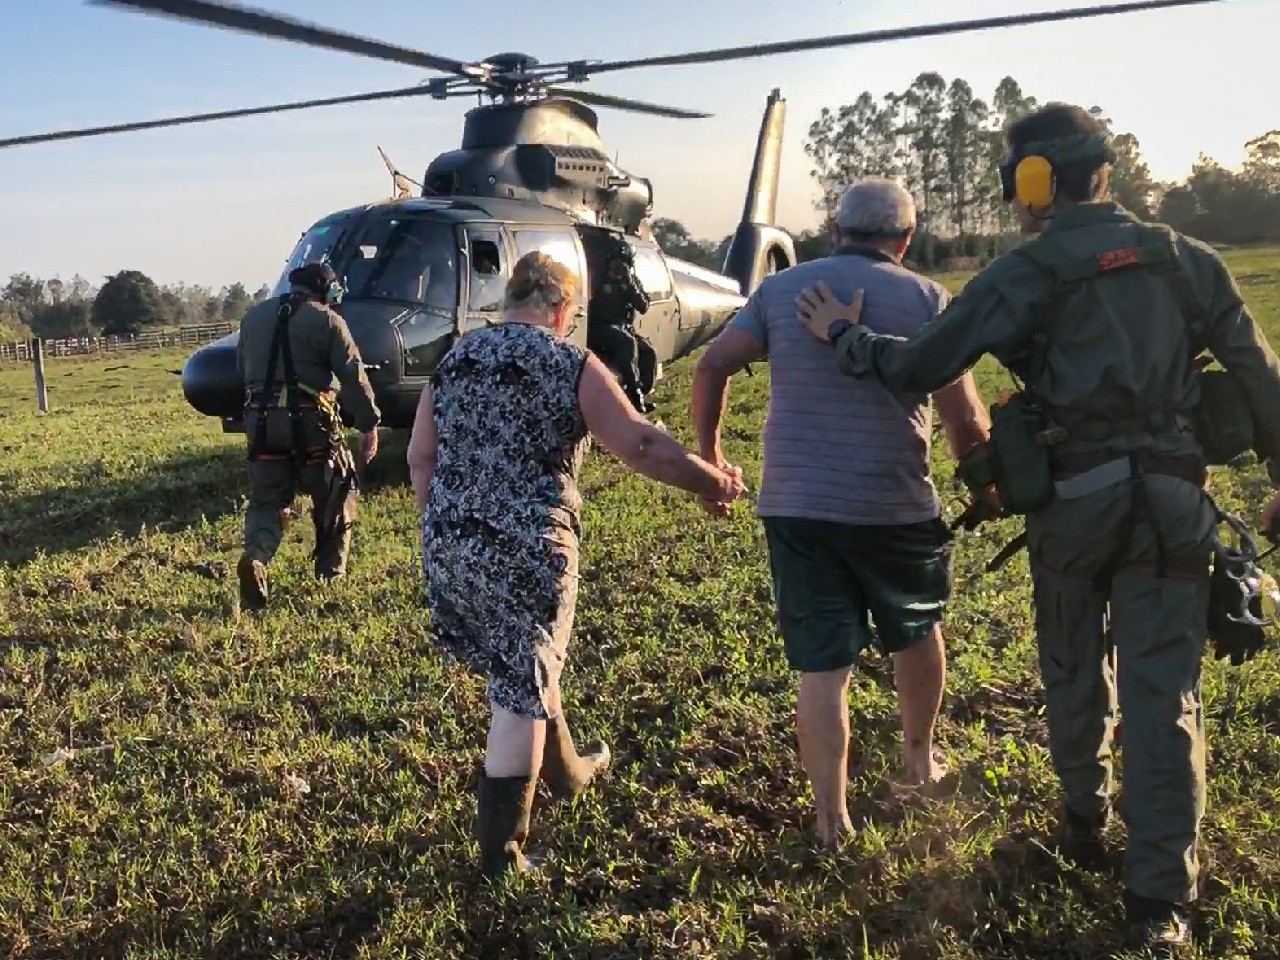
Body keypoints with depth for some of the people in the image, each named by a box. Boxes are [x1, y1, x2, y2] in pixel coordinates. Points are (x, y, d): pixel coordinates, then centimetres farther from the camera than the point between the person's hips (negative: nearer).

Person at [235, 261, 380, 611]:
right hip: (311, 422, -4)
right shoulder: (327, 321, -5)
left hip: (261, 422, 4)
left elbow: (242, 368, 22)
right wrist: (369, 425, -6)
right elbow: (353, 377, -9)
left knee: (266, 500, 10)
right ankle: (331, 567, 22)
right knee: (335, 493, 16)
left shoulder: (254, 316, 12)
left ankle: (255, 558, -15)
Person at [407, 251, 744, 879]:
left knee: (520, 664, 25)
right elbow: (641, 446, -11)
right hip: (526, 549, -6)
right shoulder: (571, 365, -6)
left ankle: (564, 771, 47)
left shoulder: (456, 357, 9)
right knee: (522, 689, 4)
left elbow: (420, 456, 10)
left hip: (448, 545, 6)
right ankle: (500, 850, 10)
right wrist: (714, 482, 1)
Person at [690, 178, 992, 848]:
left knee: (822, 665, 7)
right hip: (895, 507, -1)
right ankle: (919, 757, 44)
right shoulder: (925, 299, -1)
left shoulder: (781, 289, 6)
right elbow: (963, 415, -6)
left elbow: (711, 368, -1)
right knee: (916, 628, 26)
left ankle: (831, 819, 11)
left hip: (795, 507, 1)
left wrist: (707, 450, 11)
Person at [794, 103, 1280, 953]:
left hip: (1070, 498, -2)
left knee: (1074, 673, 20)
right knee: (1163, 693, 4)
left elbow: (922, 366, -7)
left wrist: (843, 336, 9)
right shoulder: (1187, 258, 6)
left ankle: (1085, 824, 38)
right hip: (1168, 500, 2)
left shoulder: (1028, 274, -6)